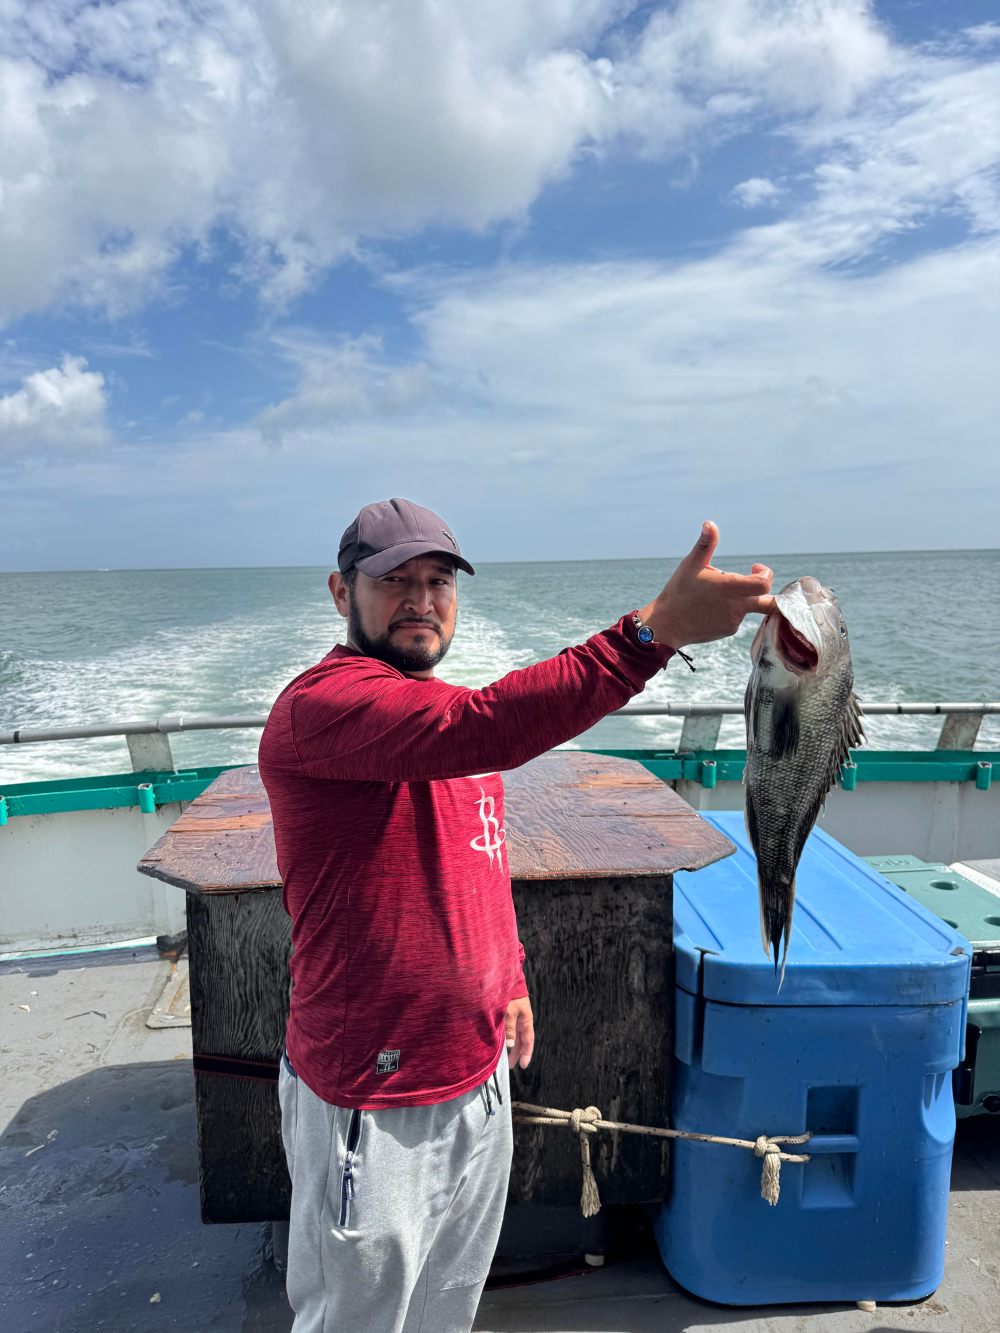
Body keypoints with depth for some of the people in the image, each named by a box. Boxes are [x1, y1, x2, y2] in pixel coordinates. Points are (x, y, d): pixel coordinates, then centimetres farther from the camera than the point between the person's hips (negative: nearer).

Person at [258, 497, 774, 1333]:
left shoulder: (445, 706, 8)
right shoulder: (320, 704, -22)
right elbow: (480, 729, -41)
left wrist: (511, 977, 18)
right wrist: (655, 630, -45)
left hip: (479, 1071, 8)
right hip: (372, 1100, -7)